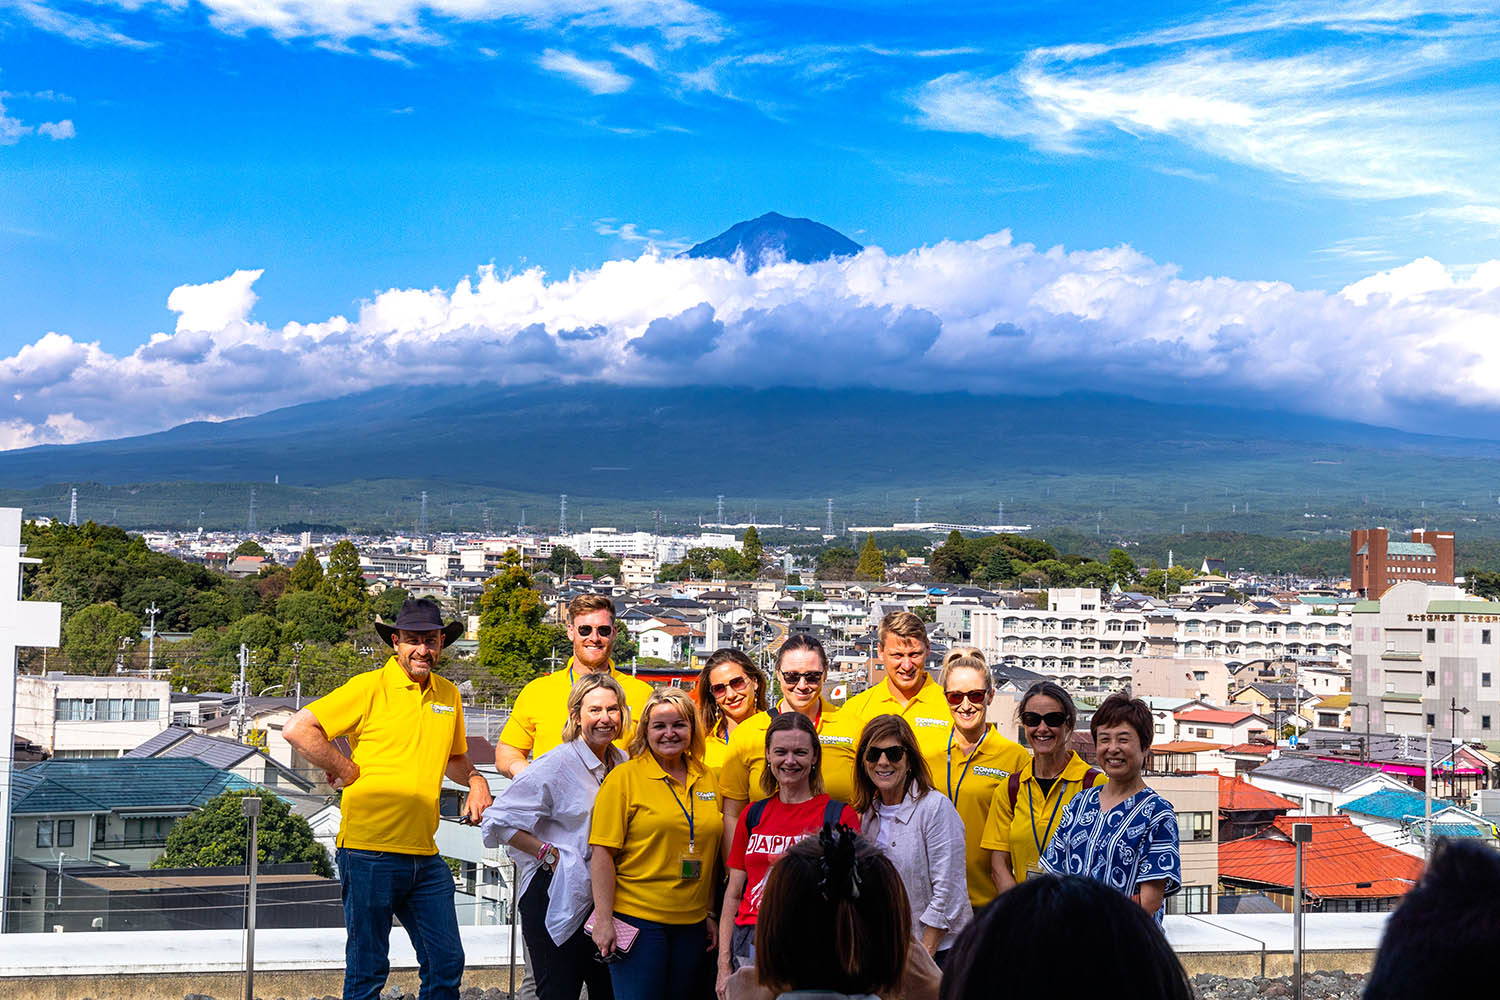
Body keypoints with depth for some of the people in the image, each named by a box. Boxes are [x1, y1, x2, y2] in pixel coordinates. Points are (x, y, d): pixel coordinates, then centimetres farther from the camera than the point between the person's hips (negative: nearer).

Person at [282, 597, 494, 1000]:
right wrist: (347, 770, -8)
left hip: (425, 857, 6)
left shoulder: (448, 695, 13)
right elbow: (296, 729, -11)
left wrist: (475, 779, 10)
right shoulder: (369, 687, -6)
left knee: (447, 964, 8)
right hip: (369, 851, -6)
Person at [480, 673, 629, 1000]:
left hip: (606, 898, 6)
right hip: (555, 897, -6)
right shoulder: (556, 764, -11)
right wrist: (549, 853, -14)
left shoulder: (624, 763, 9)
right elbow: (500, 820, -12)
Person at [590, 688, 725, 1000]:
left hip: (692, 924, 5)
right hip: (638, 921, -5)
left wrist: (711, 914, 14)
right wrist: (604, 920, -13)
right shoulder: (624, 777, -5)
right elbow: (602, 854, -9)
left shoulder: (707, 779, 10)